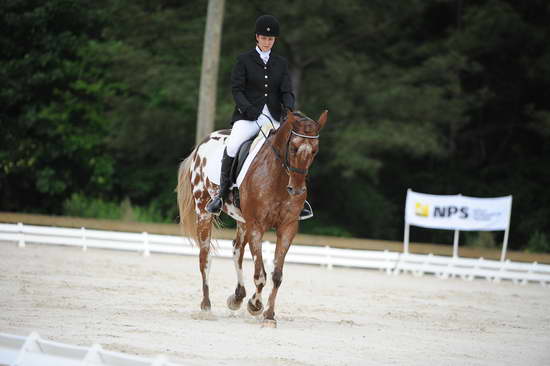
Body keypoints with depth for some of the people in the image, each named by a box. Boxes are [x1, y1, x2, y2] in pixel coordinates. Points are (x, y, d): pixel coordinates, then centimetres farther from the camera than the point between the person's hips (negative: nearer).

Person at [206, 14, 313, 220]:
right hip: (247, 117, -3)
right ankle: (222, 193, -18)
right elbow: (236, 89, -2)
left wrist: (289, 107, -16)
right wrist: (248, 108, -20)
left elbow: (287, 91, 7)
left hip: (274, 118, 3)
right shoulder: (244, 60, 5)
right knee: (232, 145, -30)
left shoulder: (281, 63, 14)